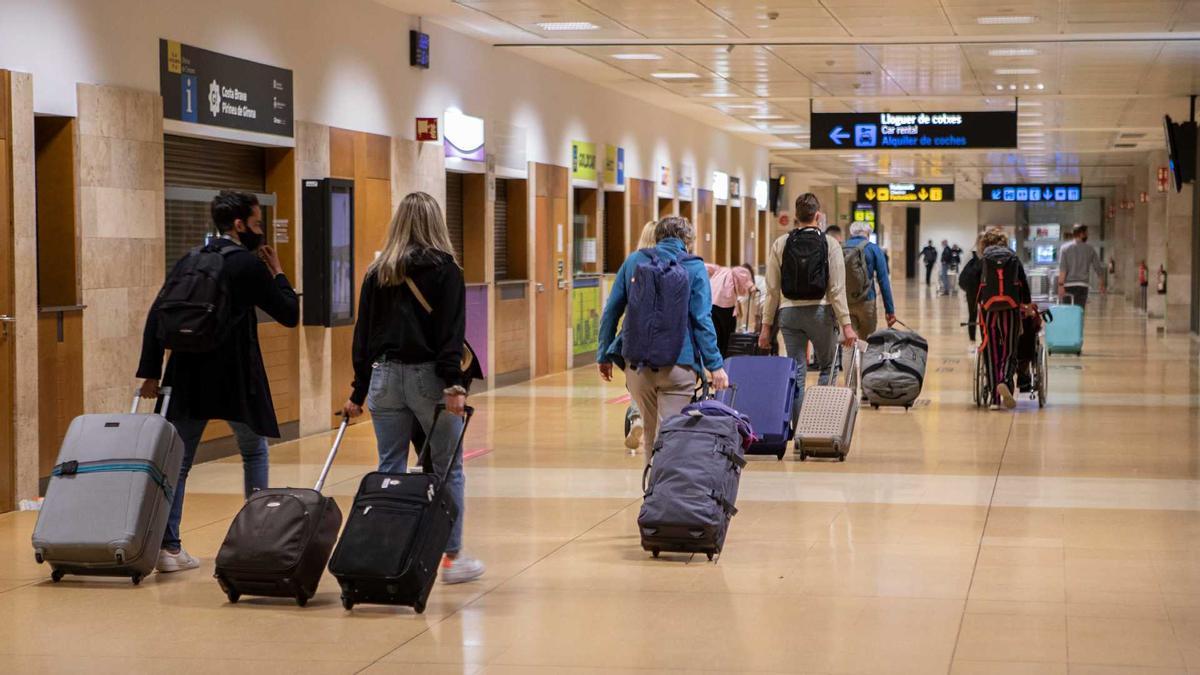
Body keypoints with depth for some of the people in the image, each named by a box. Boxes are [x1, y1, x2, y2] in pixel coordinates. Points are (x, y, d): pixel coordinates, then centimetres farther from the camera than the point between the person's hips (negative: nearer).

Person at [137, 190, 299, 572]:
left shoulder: (188, 261, 9)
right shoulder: (250, 264, -6)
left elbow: (156, 317, 3)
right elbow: (290, 315, -2)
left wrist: (151, 372, 2)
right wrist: (277, 274, 12)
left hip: (187, 376, 4)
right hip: (235, 376, -4)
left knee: (177, 461, 6)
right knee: (254, 453, 16)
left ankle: (167, 546, 0)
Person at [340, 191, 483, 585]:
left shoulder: (377, 272, 8)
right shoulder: (444, 268, -3)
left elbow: (363, 334, 9)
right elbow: (451, 331, -12)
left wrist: (358, 391, 13)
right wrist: (455, 385, -17)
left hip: (384, 376, 4)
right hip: (428, 377, -4)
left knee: (390, 471, 8)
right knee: (448, 470, 7)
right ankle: (452, 557, 9)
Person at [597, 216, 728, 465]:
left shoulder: (634, 261, 8)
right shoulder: (694, 268, 0)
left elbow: (611, 311, 8)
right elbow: (702, 320, -7)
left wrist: (604, 355, 14)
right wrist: (715, 365, -6)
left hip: (637, 363, 3)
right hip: (678, 364, -3)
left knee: (651, 431, 17)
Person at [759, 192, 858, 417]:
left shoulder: (780, 244, 3)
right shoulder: (830, 244, -3)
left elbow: (772, 290, 3)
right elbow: (837, 289, -7)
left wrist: (766, 326, 8)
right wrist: (846, 324, -5)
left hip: (789, 313, 2)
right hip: (820, 312, -2)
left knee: (796, 373, 8)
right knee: (827, 367, 13)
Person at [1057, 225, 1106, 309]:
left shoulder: (1065, 248, 1)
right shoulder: (1090, 249, 4)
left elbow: (1062, 268, -10)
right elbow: (1098, 268, 6)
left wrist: (1060, 285, -15)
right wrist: (1102, 284, 19)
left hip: (1068, 286, 0)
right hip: (1082, 286, 0)